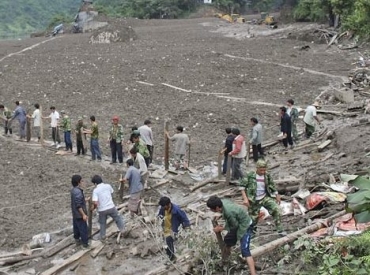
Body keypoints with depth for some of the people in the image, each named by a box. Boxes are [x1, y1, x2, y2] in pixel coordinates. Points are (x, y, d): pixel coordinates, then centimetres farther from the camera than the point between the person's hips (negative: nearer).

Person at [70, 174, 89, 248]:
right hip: (79, 214, -10)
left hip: (75, 213, 10)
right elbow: (78, 205, -27)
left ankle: (77, 239, 37)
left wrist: (85, 200, 29)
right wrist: (83, 214, -23)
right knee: (83, 229, 2)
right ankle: (85, 243, 10)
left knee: (76, 227, 23)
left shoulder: (74, 190, 4)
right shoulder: (78, 191, -27)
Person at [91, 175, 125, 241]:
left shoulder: (95, 190, -12)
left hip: (102, 210, 0)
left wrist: (93, 208, -1)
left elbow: (95, 203, -21)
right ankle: (123, 230, 20)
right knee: (118, 218, 20)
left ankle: (102, 237, 28)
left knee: (102, 223, 19)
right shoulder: (108, 186, -4)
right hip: (111, 207, 1)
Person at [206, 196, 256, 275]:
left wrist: (221, 228, -11)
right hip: (237, 223, 9)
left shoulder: (228, 212, -37)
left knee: (245, 250, -20)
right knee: (227, 240, 24)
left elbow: (234, 226, -20)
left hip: (245, 226, -9)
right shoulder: (223, 202, -13)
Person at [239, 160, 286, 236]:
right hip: (254, 200, -2)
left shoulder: (267, 176, -4)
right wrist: (245, 198, -17)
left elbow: (273, 187, 11)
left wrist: (277, 196, 18)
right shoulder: (250, 176, -13)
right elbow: (242, 186, -9)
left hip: (265, 198, 2)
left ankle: (280, 230, -10)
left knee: (276, 209, -18)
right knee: (253, 219, 5)